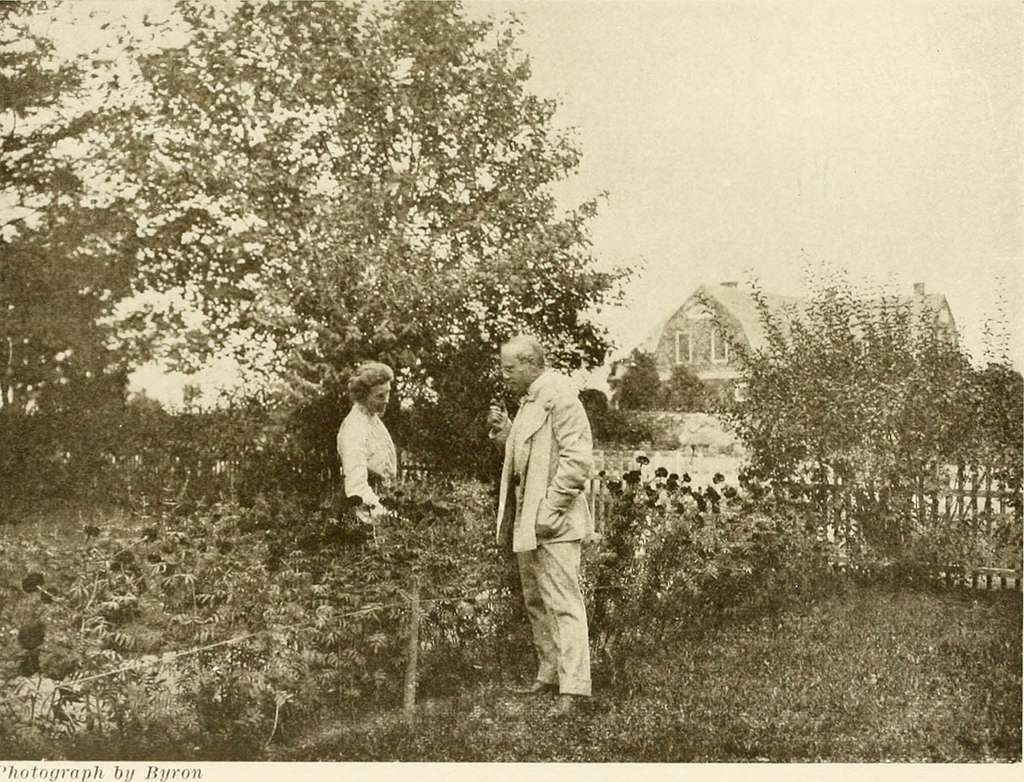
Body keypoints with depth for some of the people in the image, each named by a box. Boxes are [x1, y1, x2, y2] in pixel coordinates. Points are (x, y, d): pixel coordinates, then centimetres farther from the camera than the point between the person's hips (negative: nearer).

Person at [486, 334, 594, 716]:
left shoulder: (560, 396, -14)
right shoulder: (529, 400, 17)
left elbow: (577, 459, -20)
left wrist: (549, 511, -21)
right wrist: (503, 430, 7)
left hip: (553, 523, -10)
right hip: (526, 519, 10)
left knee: (563, 602, -8)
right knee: (535, 602, 16)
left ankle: (574, 687, -4)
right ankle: (549, 673, 27)